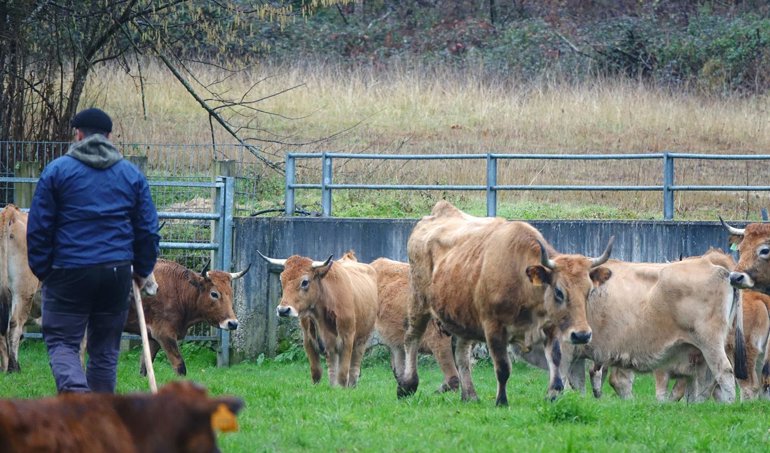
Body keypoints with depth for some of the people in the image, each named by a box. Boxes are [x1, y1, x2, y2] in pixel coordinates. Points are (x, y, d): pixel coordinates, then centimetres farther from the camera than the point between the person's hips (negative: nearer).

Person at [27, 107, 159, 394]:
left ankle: (76, 392, -27)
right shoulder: (132, 174, 9)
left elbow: (38, 227, -1)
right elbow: (148, 229, 10)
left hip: (68, 273, -3)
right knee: (105, 348, 11)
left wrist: (41, 270, 7)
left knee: (61, 341, 0)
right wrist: (142, 270, 21)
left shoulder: (57, 170, 0)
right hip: (117, 272, 3)